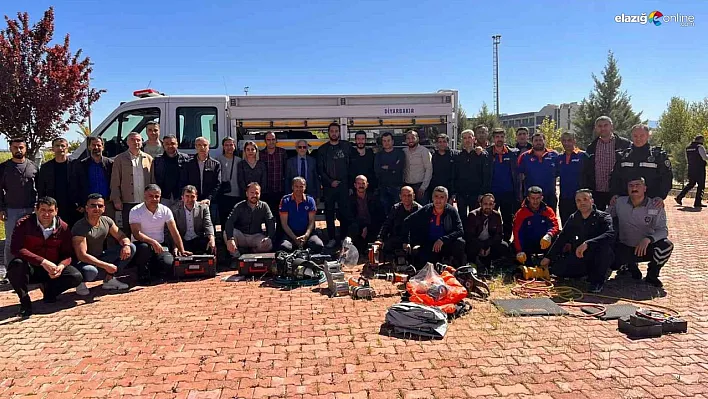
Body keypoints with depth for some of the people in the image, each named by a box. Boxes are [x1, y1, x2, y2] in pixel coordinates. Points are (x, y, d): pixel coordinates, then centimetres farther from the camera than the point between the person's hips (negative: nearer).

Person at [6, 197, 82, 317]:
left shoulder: (63, 227, -4)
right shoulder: (24, 224, -12)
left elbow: (67, 254, -3)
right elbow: (16, 249, -25)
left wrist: (61, 266, -28)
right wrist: (42, 261, -35)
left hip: (51, 269, 2)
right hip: (29, 268, -2)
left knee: (76, 277, -22)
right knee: (16, 264, -36)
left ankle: (49, 290, 11)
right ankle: (25, 302, -14)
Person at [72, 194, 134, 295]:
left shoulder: (107, 221, -3)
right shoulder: (79, 227, -23)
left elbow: (122, 237, 3)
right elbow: (82, 255, -29)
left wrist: (126, 245, -23)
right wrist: (106, 265, -33)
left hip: (100, 257, 7)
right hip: (83, 262, -6)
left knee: (131, 248, -8)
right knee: (91, 271, -42)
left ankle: (109, 279, 1)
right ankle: (80, 282, -2)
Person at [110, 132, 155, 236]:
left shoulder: (148, 158, 9)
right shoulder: (120, 159, 3)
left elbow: (153, 180, 10)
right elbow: (115, 182, 2)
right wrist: (116, 200, -5)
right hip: (128, 202, -2)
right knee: (127, 230, 6)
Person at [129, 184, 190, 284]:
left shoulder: (165, 210, 0)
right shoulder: (135, 211, -9)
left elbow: (174, 232, 0)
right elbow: (136, 233, -19)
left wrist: (182, 250, -7)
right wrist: (153, 242, -33)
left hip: (160, 245, 3)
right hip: (143, 243, -3)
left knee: (169, 263, -25)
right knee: (144, 247, -38)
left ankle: (153, 272, 12)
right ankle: (143, 275, -10)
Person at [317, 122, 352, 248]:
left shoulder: (346, 146, 8)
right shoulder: (322, 149, 8)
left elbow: (351, 165, 5)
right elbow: (320, 169, 4)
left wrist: (350, 183, -2)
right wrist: (330, 181, -6)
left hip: (343, 185, -1)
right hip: (328, 186, 1)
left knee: (344, 212, -2)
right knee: (329, 213, 3)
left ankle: (344, 237, 6)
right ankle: (332, 238, 10)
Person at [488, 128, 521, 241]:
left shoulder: (512, 153, 4)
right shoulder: (487, 153, 1)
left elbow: (517, 174, 4)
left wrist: (518, 193, -2)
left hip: (508, 193, 1)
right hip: (492, 193, -1)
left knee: (508, 222, 8)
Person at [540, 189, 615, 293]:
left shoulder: (603, 217, -9)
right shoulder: (573, 218, 8)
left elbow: (610, 235, -28)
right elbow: (561, 239, 12)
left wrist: (587, 244, -40)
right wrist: (548, 257, 6)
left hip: (599, 258, -4)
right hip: (579, 257, 5)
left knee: (604, 246, -37)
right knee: (557, 268, -16)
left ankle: (597, 280, -13)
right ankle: (591, 272, 9)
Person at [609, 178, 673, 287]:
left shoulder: (656, 207, -10)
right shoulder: (619, 202, -4)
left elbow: (663, 230, -18)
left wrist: (648, 239, -35)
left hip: (646, 248, -1)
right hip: (625, 248, 1)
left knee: (666, 246, -32)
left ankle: (652, 275, -1)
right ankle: (631, 265, 13)